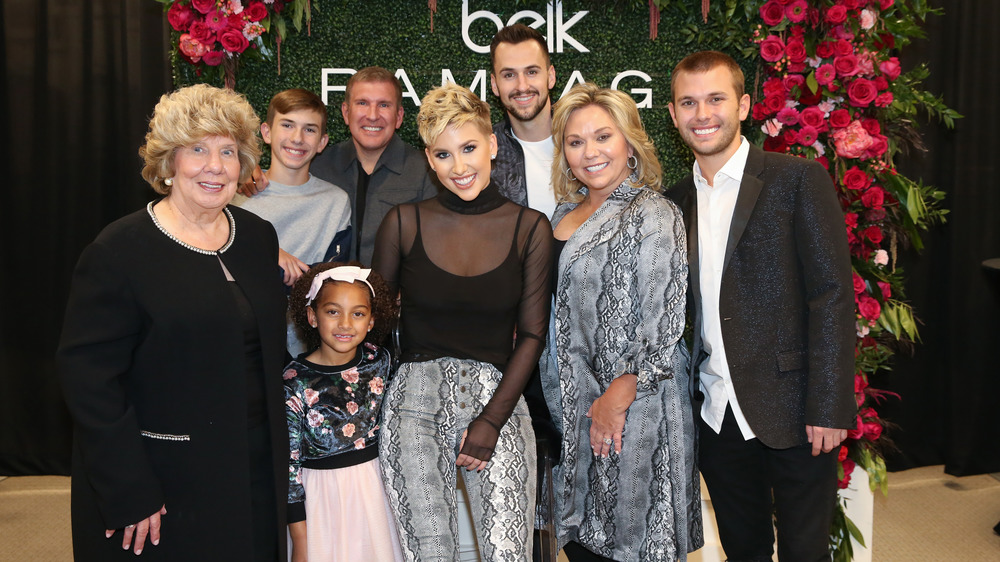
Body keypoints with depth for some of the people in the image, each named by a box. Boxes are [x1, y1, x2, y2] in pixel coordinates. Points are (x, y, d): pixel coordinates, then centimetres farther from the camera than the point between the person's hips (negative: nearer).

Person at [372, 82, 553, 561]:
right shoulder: (405, 223, 2)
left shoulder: (530, 228, 2)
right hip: (415, 401, 0)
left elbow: (531, 333, 1)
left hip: (497, 397, 0)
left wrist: (492, 420, -6)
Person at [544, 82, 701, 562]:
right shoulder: (566, 213, 11)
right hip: (574, 405, 7)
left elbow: (664, 324, -17)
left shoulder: (653, 216, -12)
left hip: (635, 407, -7)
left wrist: (617, 397, -16)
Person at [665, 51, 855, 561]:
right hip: (715, 416, 5)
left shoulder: (799, 180, -7)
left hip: (791, 412, -4)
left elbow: (832, 295, -11)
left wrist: (829, 406, -16)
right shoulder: (676, 201, 9)